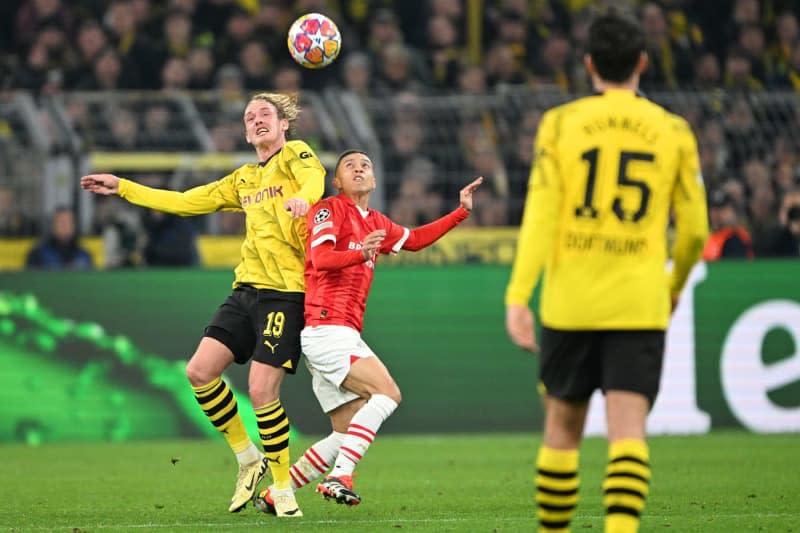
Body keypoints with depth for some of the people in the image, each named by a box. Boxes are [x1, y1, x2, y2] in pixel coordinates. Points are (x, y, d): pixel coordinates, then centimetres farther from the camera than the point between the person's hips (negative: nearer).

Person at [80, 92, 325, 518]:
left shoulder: (295, 154, 2)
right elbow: (185, 202, 28)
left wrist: (303, 197, -45)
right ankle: (248, 459, 11)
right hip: (247, 288, 7)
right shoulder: (243, 180, 22)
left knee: (262, 390, -13)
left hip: (286, 292, -7)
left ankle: (282, 487, 2)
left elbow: (315, 178, -21)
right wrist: (122, 188, 29)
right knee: (200, 371, -4)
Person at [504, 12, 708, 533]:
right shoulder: (674, 132, 4)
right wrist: (675, 285, 25)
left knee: (563, 428, 14)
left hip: (569, 304, 1)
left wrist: (518, 297, -9)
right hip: (640, 306, -1)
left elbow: (540, 215, -7)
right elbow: (694, 229, 6)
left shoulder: (560, 123, 2)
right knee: (628, 430, -7)